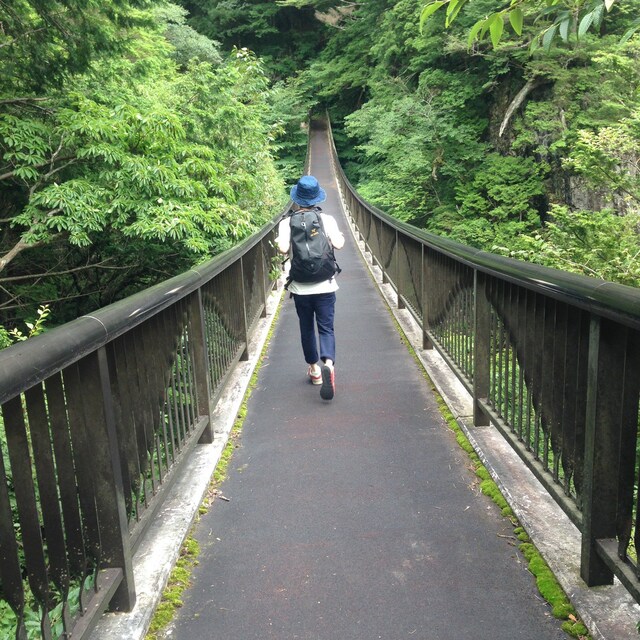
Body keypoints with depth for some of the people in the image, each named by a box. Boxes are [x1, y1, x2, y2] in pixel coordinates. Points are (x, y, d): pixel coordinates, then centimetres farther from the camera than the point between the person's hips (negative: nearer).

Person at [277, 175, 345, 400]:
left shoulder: (287, 223, -4)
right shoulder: (327, 219, -3)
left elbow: (284, 248, -18)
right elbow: (338, 244, -13)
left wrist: (278, 241, 5)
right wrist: (341, 236, 10)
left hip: (301, 287, 0)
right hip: (325, 286, 0)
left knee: (307, 329, 17)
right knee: (326, 328, 4)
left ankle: (315, 369, 30)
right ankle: (328, 363, -23)